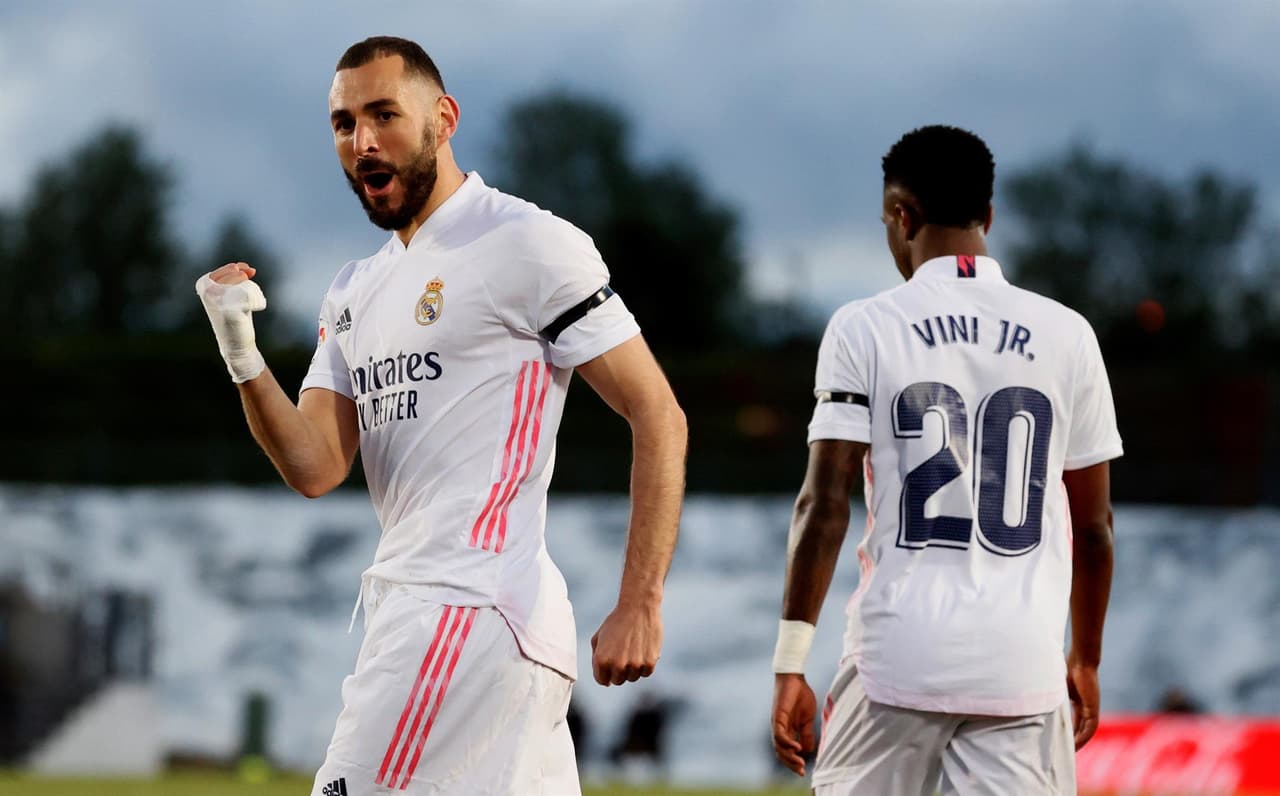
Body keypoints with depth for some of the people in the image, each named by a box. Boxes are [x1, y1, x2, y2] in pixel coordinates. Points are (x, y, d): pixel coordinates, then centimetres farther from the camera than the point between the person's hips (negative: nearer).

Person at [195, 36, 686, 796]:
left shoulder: (527, 245, -4)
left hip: (472, 608, -8)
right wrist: (242, 355, -9)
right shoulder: (357, 291, 20)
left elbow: (658, 418, -7)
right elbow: (315, 467, 9)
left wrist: (640, 606, -13)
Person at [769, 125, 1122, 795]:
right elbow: (1093, 524, 12)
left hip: (898, 656, -1)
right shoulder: (1067, 336, 6)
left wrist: (791, 662, -5)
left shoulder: (864, 329, 0)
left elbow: (825, 505, -6)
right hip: (1023, 662, 1)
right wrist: (1085, 661, 24)